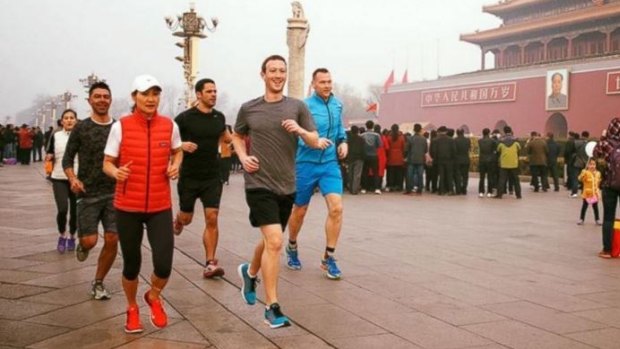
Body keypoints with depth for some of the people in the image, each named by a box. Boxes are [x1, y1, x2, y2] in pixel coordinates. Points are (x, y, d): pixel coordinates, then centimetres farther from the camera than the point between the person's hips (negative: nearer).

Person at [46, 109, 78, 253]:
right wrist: (48, 158, -11)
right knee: (62, 209, -13)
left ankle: (72, 236, 28)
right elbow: (48, 156, 11)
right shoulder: (55, 136, 4)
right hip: (59, 179, 0)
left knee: (75, 210, 5)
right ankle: (62, 235, 12)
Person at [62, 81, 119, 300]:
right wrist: (73, 179, -14)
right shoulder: (81, 128, -1)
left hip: (114, 193, 2)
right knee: (90, 241, -6)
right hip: (88, 194, -2)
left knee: (112, 240, -2)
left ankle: (98, 284, 16)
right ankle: (82, 245, 33)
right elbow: (67, 159, 2)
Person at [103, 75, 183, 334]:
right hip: (127, 207, -1)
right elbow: (107, 163, 1)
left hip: (160, 207, 1)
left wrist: (175, 166, 0)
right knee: (131, 263, 8)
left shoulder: (169, 125, 0)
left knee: (164, 264, -8)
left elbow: (177, 151, 21)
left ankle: (154, 297, 27)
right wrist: (116, 172, -21)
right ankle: (132, 308, 37)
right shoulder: (120, 126, -6)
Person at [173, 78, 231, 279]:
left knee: (212, 219, -8)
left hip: (212, 177, 2)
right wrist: (181, 145, -23)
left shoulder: (219, 117, 4)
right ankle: (177, 222, 49)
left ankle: (210, 264, -4)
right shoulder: (185, 118, -9)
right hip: (189, 177, -2)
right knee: (187, 218, 11)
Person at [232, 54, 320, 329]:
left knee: (270, 241, 19)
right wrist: (243, 157, -1)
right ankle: (272, 308, -7)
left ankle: (250, 272, 50)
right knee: (274, 242, -16)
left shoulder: (297, 107, 2)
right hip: (259, 184, -3)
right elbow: (237, 136, 18)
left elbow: (315, 142, 2)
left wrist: (301, 130, -19)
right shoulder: (249, 108, 2)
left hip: (286, 186, 3)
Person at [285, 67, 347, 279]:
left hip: (330, 163, 3)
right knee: (299, 211, 11)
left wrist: (343, 141, 2)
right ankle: (292, 247, 39)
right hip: (306, 164, -3)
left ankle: (328, 257, 0)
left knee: (336, 208, -14)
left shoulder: (337, 105, 6)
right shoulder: (305, 106, -11)